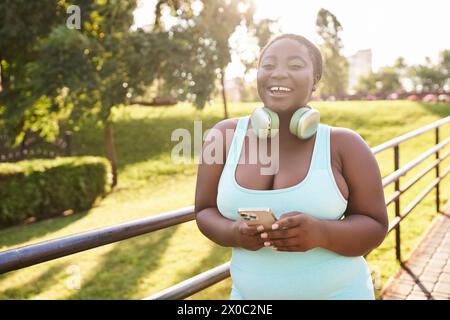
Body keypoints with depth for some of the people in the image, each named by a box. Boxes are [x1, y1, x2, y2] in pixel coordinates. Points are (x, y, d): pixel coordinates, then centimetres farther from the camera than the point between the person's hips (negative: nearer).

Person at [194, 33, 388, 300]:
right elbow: (205, 213, -1)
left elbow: (374, 228, -8)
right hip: (251, 295, 2)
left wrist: (320, 233, -27)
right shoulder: (225, 135, -7)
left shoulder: (344, 144, -11)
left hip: (336, 294, -1)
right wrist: (234, 233, -22)